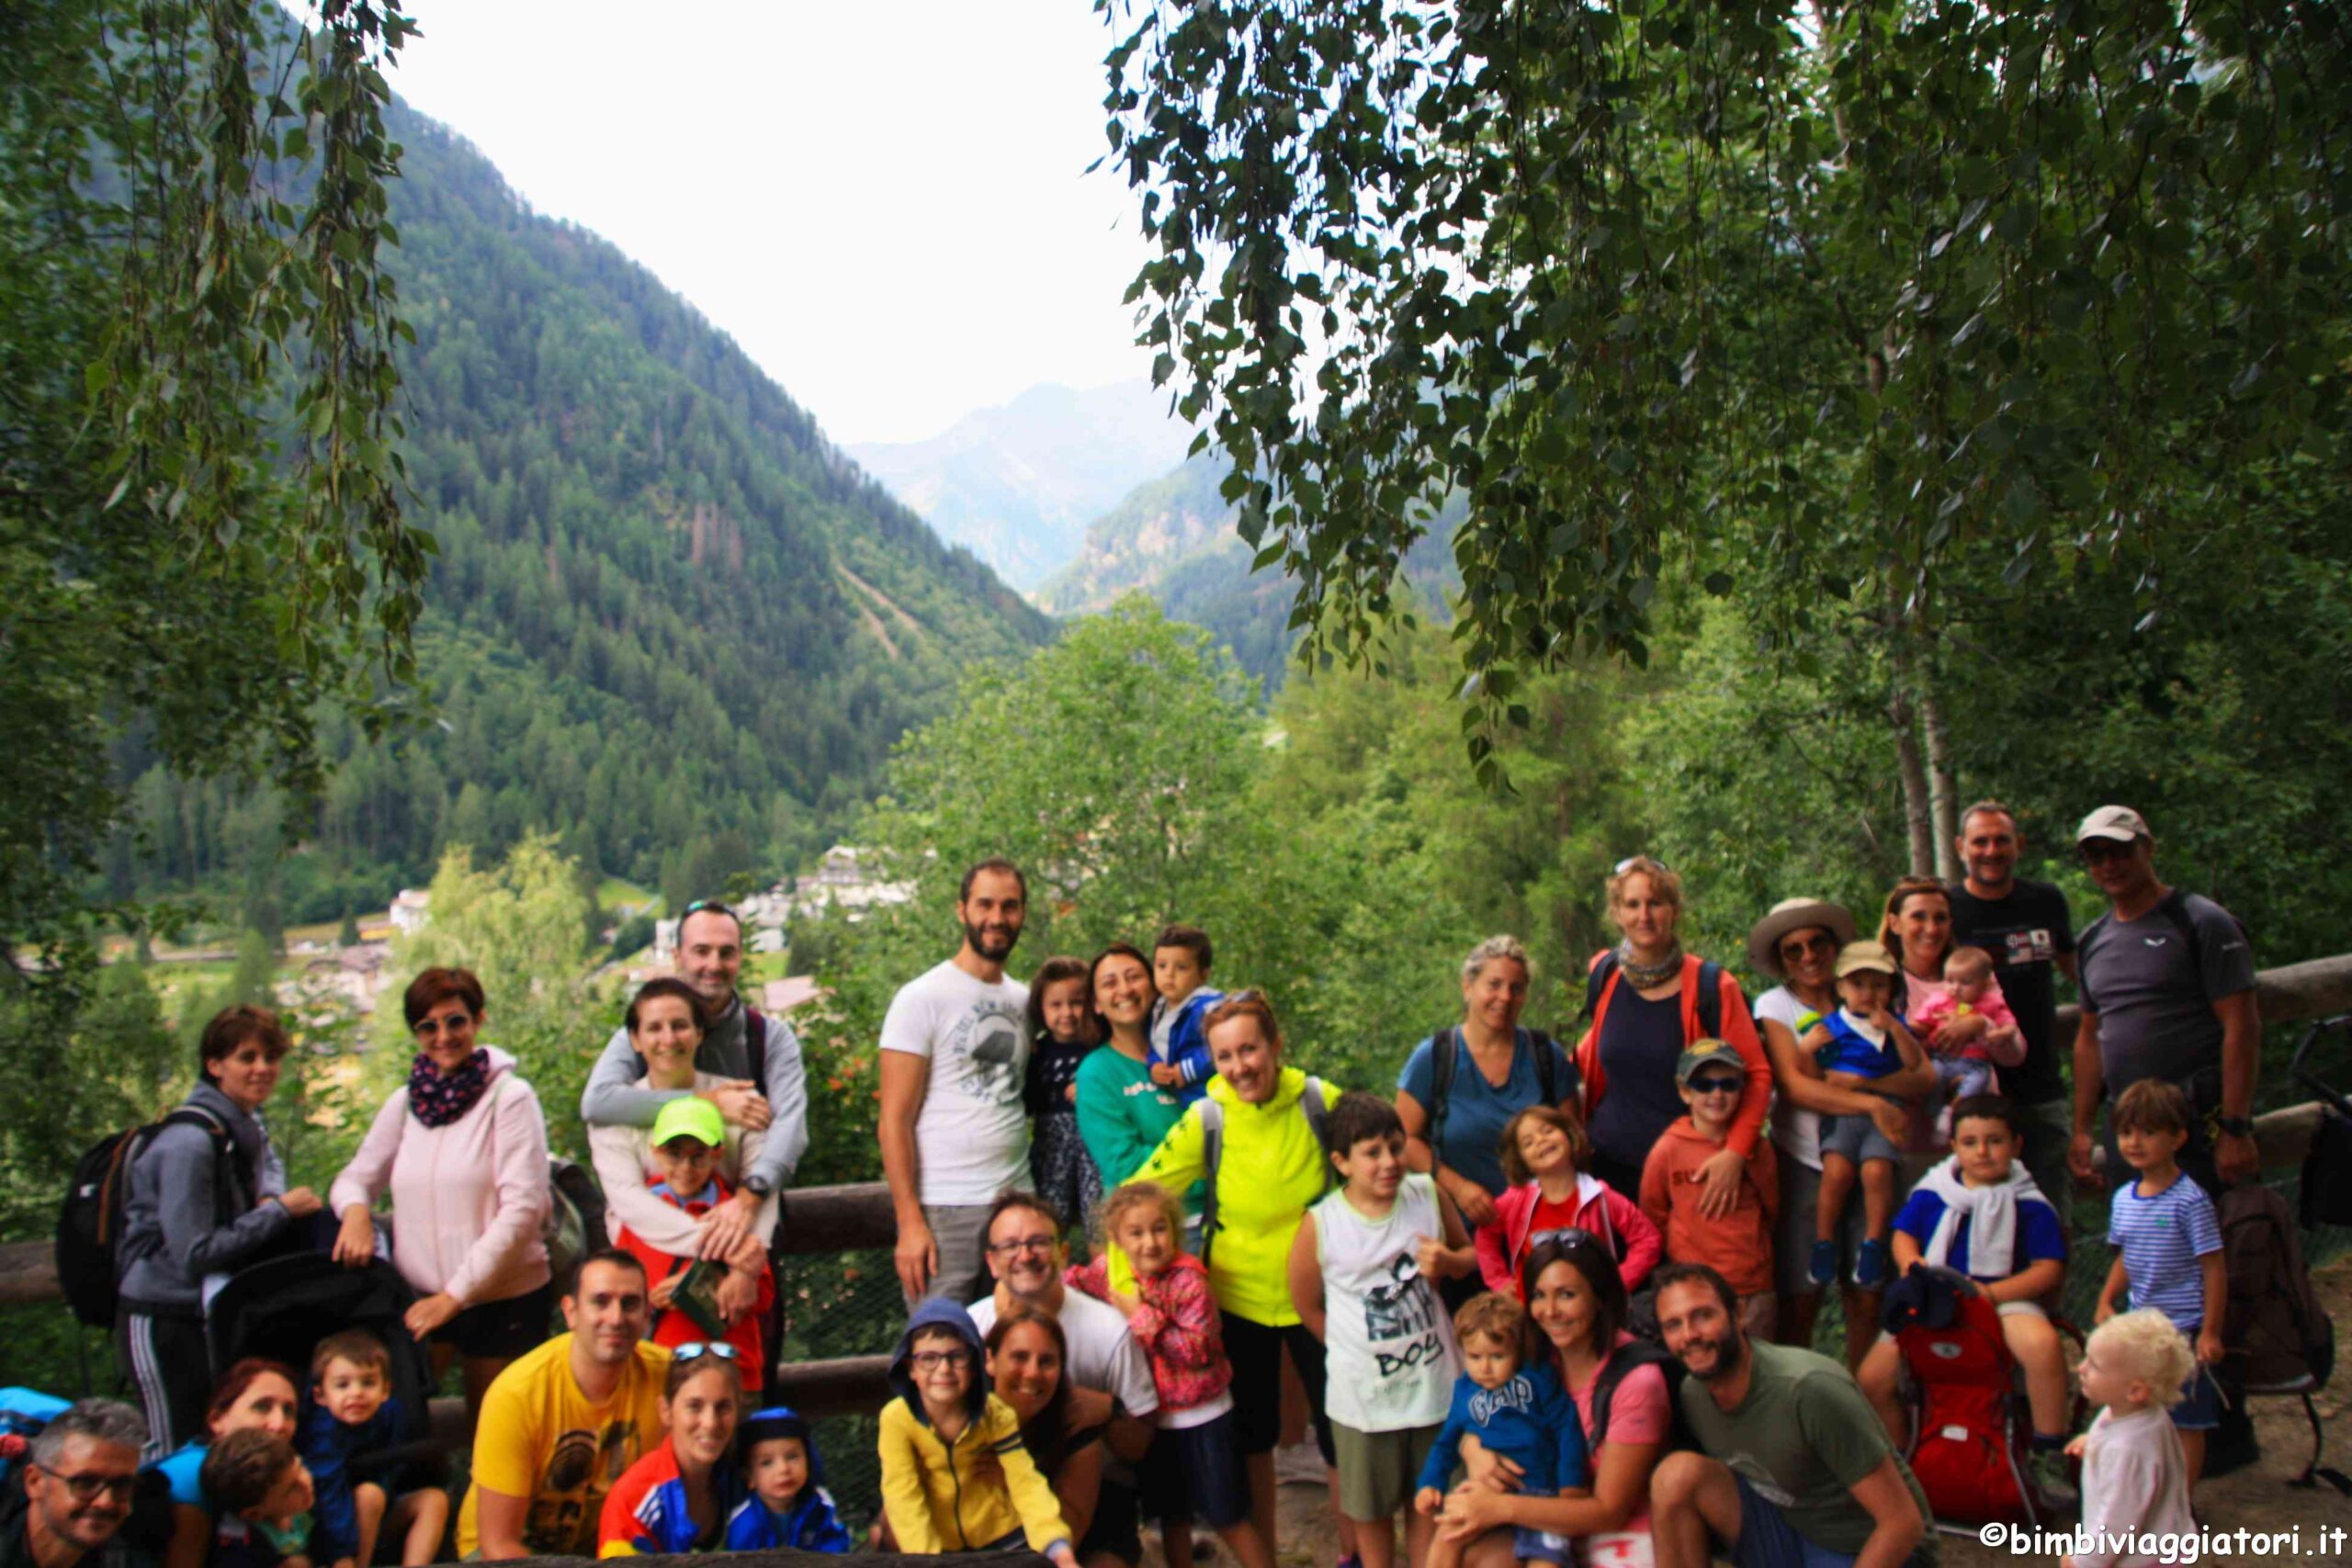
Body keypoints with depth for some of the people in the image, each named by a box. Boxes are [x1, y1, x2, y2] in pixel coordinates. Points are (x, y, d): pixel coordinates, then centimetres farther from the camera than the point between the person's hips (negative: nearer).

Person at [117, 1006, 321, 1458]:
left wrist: (272, 1196, 1)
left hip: (214, 1310, 8)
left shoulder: (247, 1124, 2)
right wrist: (279, 1211, -19)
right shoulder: (189, 1144, -24)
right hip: (163, 1317, -8)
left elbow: (267, 1161, 25)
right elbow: (194, 1255, -25)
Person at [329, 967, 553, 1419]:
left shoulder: (510, 1097, -10)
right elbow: (355, 1177, 13)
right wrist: (356, 1209, -11)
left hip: (503, 1297, -4)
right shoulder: (405, 1102, 5)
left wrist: (455, 1294, -15)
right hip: (418, 1296, 4)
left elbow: (523, 1208, -14)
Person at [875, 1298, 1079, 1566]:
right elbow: (903, 1497, -22)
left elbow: (1027, 1484, -18)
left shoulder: (997, 1415, -13)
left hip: (1003, 1538, 0)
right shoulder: (896, 1418, -18)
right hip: (938, 1546, 0)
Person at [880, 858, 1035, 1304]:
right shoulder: (922, 998, -4)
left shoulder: (1022, 1000, 13)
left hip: (1016, 1204, 5)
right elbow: (894, 1121, -7)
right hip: (944, 1212, -5)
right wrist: (910, 1223, -13)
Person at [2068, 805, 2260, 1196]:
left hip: (2202, 1125, -6)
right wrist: (2081, 1130, 14)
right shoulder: (2093, 940, 14)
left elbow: (2242, 1027, -12)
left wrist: (2236, 1128, -18)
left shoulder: (2202, 922, -5)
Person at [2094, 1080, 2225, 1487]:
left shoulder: (2190, 1201, -15)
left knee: (2186, 1421, 5)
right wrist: (2106, 1301, 3)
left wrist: (2210, 1332, -14)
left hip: (2183, 1328, -6)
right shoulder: (2124, 1198, 5)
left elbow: (2214, 1269, -14)